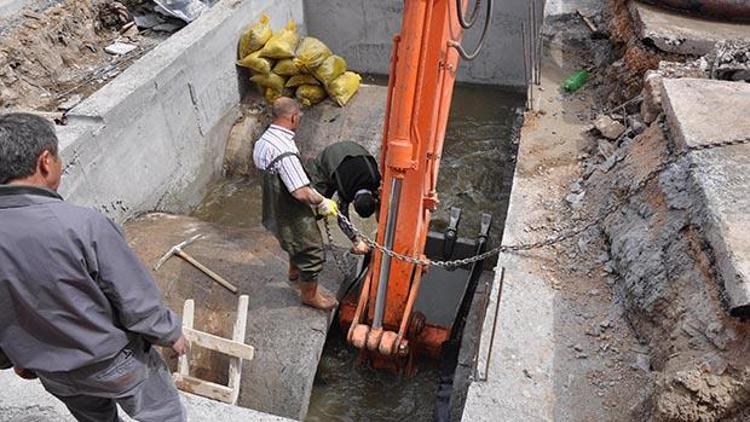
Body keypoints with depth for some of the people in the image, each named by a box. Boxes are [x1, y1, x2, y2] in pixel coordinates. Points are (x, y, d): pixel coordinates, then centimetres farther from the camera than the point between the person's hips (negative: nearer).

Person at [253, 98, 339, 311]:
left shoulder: (264, 139, -3)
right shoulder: (284, 152, -34)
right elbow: (301, 192, -35)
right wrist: (323, 202, -15)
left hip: (276, 207, 9)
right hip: (292, 215, -9)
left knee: (296, 241, 34)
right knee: (312, 253, 11)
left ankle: (294, 271, 60)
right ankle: (310, 294, 32)